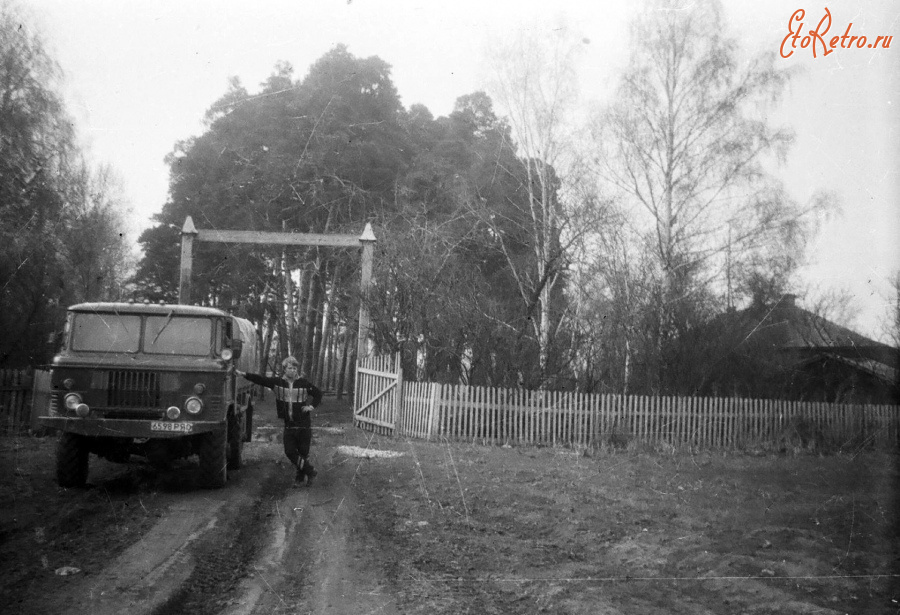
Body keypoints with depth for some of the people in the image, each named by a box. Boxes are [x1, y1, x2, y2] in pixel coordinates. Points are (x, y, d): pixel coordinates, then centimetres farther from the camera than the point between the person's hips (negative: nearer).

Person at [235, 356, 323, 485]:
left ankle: (301, 474, 18)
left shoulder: (304, 383, -3)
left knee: (303, 452, 1)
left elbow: (318, 394, 7)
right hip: (289, 425, 3)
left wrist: (312, 406, -7)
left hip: (304, 424, -3)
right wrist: (244, 374, -11)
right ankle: (310, 471, 8)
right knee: (289, 451, -3)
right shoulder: (278, 383, 2)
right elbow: (261, 379, -3)